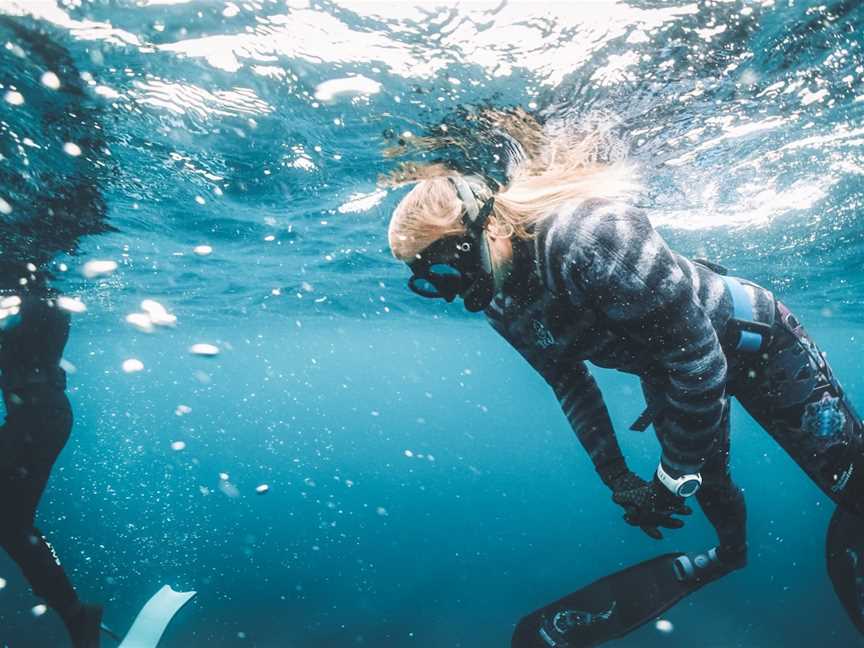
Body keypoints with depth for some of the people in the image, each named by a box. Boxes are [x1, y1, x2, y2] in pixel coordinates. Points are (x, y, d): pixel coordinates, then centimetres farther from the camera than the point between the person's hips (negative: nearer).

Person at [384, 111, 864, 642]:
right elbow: (571, 383, -1)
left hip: (754, 341, -7)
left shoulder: (585, 233, -41)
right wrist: (616, 477, -4)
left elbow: (696, 352, -35)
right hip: (665, 370, 7)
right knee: (709, 481, 26)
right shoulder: (502, 309, -13)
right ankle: (733, 551, 56)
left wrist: (673, 475, -24)